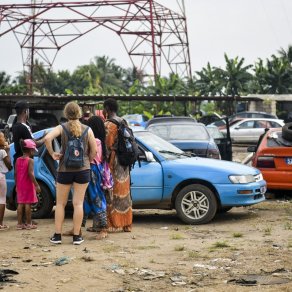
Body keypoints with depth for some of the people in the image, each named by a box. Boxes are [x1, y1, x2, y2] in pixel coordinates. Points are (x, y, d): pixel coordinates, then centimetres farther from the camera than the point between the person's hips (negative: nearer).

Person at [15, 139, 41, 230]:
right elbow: (30, 174, -20)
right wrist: (36, 185, -17)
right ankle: (28, 224, 3)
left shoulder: (18, 160, 7)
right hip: (28, 185, -6)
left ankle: (19, 223, 8)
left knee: (20, 203, 8)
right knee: (28, 203, -1)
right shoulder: (30, 160, -12)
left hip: (20, 185, 6)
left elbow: (15, 173, 7)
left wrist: (16, 185, 15)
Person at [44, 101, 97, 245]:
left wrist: (52, 154, -7)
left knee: (60, 203, 10)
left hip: (64, 170, 0)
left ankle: (57, 235, 9)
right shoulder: (87, 130, 1)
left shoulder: (61, 128, -3)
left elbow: (47, 138, -20)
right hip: (82, 169, 0)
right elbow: (94, 151, 0)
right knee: (78, 203, 3)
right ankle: (77, 236, 3)